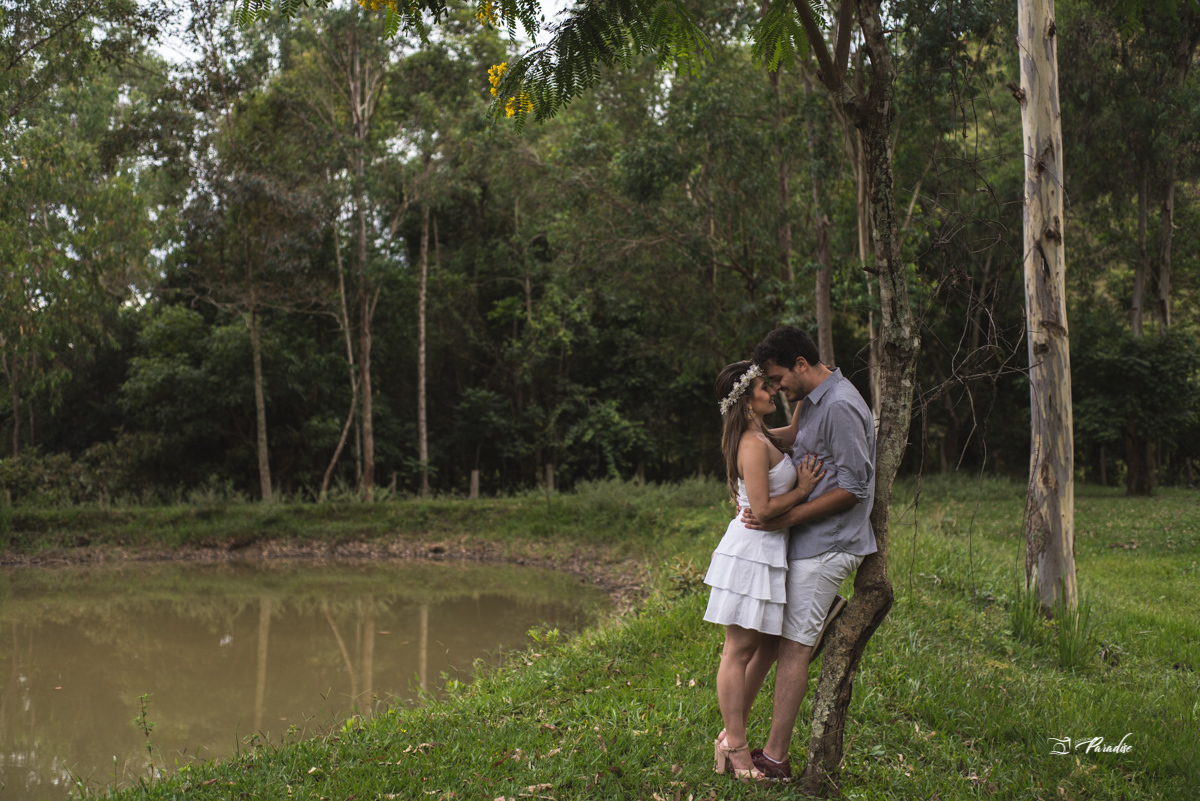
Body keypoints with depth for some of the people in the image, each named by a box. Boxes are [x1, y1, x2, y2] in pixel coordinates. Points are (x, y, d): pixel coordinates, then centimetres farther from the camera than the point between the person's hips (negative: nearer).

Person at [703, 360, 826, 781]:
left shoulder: (762, 438, 13)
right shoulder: (754, 446, -17)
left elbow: (798, 430, 30)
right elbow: (763, 508, -20)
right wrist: (802, 490, -10)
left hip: (763, 552, 10)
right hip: (752, 553, -10)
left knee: (753, 650, 15)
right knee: (738, 652, -3)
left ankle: (733, 740, 24)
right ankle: (737, 752, 4)